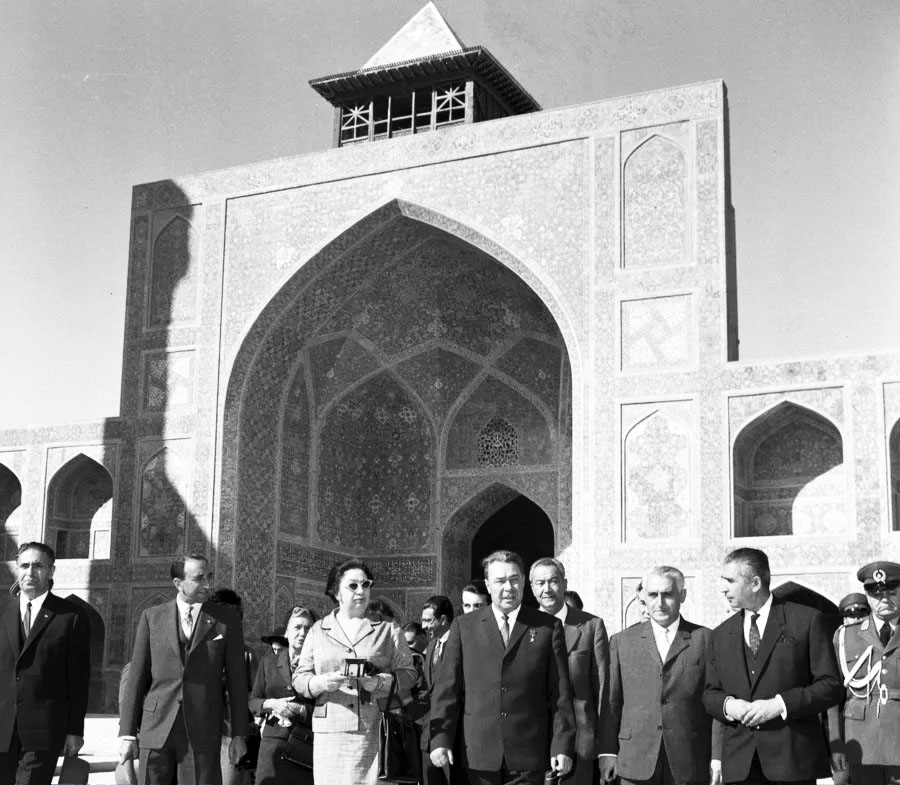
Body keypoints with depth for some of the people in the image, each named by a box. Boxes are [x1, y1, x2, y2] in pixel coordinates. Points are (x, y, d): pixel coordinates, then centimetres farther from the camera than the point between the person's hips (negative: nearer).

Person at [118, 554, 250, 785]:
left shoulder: (226, 618, 6)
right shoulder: (152, 617, 7)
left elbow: (237, 679, 6)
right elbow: (136, 677, 6)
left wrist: (239, 734, 2)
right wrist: (127, 733, 2)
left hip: (203, 731, -1)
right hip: (156, 729, 1)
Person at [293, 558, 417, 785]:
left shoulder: (387, 630, 11)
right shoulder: (318, 631, 14)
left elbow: (407, 673, 6)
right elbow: (299, 678, 10)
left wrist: (381, 682, -13)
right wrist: (321, 683, -11)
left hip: (374, 732, -1)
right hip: (330, 732, 1)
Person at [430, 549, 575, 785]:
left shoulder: (548, 626, 6)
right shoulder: (464, 626, 7)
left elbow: (561, 693, 3)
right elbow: (447, 688, 4)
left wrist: (562, 746, -2)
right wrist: (440, 739, -4)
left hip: (528, 756, -1)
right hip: (479, 754, 1)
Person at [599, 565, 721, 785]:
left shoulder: (705, 639, 4)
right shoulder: (622, 641, 9)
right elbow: (611, 702, 8)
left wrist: (718, 757, -4)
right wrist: (607, 751, 2)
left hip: (689, 766, -1)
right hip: (636, 763, 1)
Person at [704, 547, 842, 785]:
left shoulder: (807, 621, 1)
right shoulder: (720, 636, 15)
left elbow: (831, 687, -3)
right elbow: (710, 694, 17)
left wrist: (779, 705, -14)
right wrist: (727, 705, -6)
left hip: (794, 758, -3)